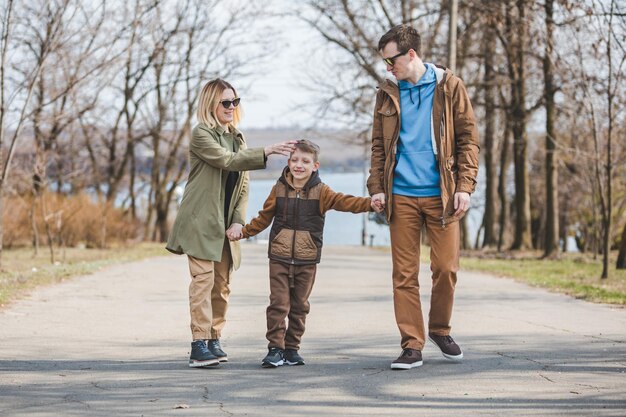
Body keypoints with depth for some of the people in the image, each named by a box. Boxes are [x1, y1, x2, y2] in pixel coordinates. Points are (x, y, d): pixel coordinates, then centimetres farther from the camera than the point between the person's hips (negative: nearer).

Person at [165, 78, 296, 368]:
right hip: (201, 221, -7)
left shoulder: (237, 138, 17)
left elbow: (242, 185, 15)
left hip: (226, 224, 7)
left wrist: (238, 220, 1)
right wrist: (265, 152, -29)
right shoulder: (201, 134, -5)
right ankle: (199, 345, -15)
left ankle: (214, 341, 13)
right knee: (203, 279, -13)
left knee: (222, 283, 6)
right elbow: (227, 160, -22)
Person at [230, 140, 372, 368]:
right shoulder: (279, 189, 5)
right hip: (279, 257, 0)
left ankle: (291, 348, 17)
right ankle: (275, 348, -1)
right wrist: (243, 231, 10)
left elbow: (344, 201, -12)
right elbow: (264, 218, 15)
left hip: (307, 259, 0)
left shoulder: (320, 192, 0)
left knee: (300, 306, 8)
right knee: (278, 304, -5)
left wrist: (369, 203, -27)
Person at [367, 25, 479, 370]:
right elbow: (379, 145, 13)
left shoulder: (449, 87, 2)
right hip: (401, 196, 2)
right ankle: (412, 345, 6)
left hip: (441, 195, -2)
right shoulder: (387, 94, 11)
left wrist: (464, 186, -7)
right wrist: (377, 188, 2)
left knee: (446, 267, -1)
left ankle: (440, 330, 23)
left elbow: (468, 140, 1)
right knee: (404, 273, 0)